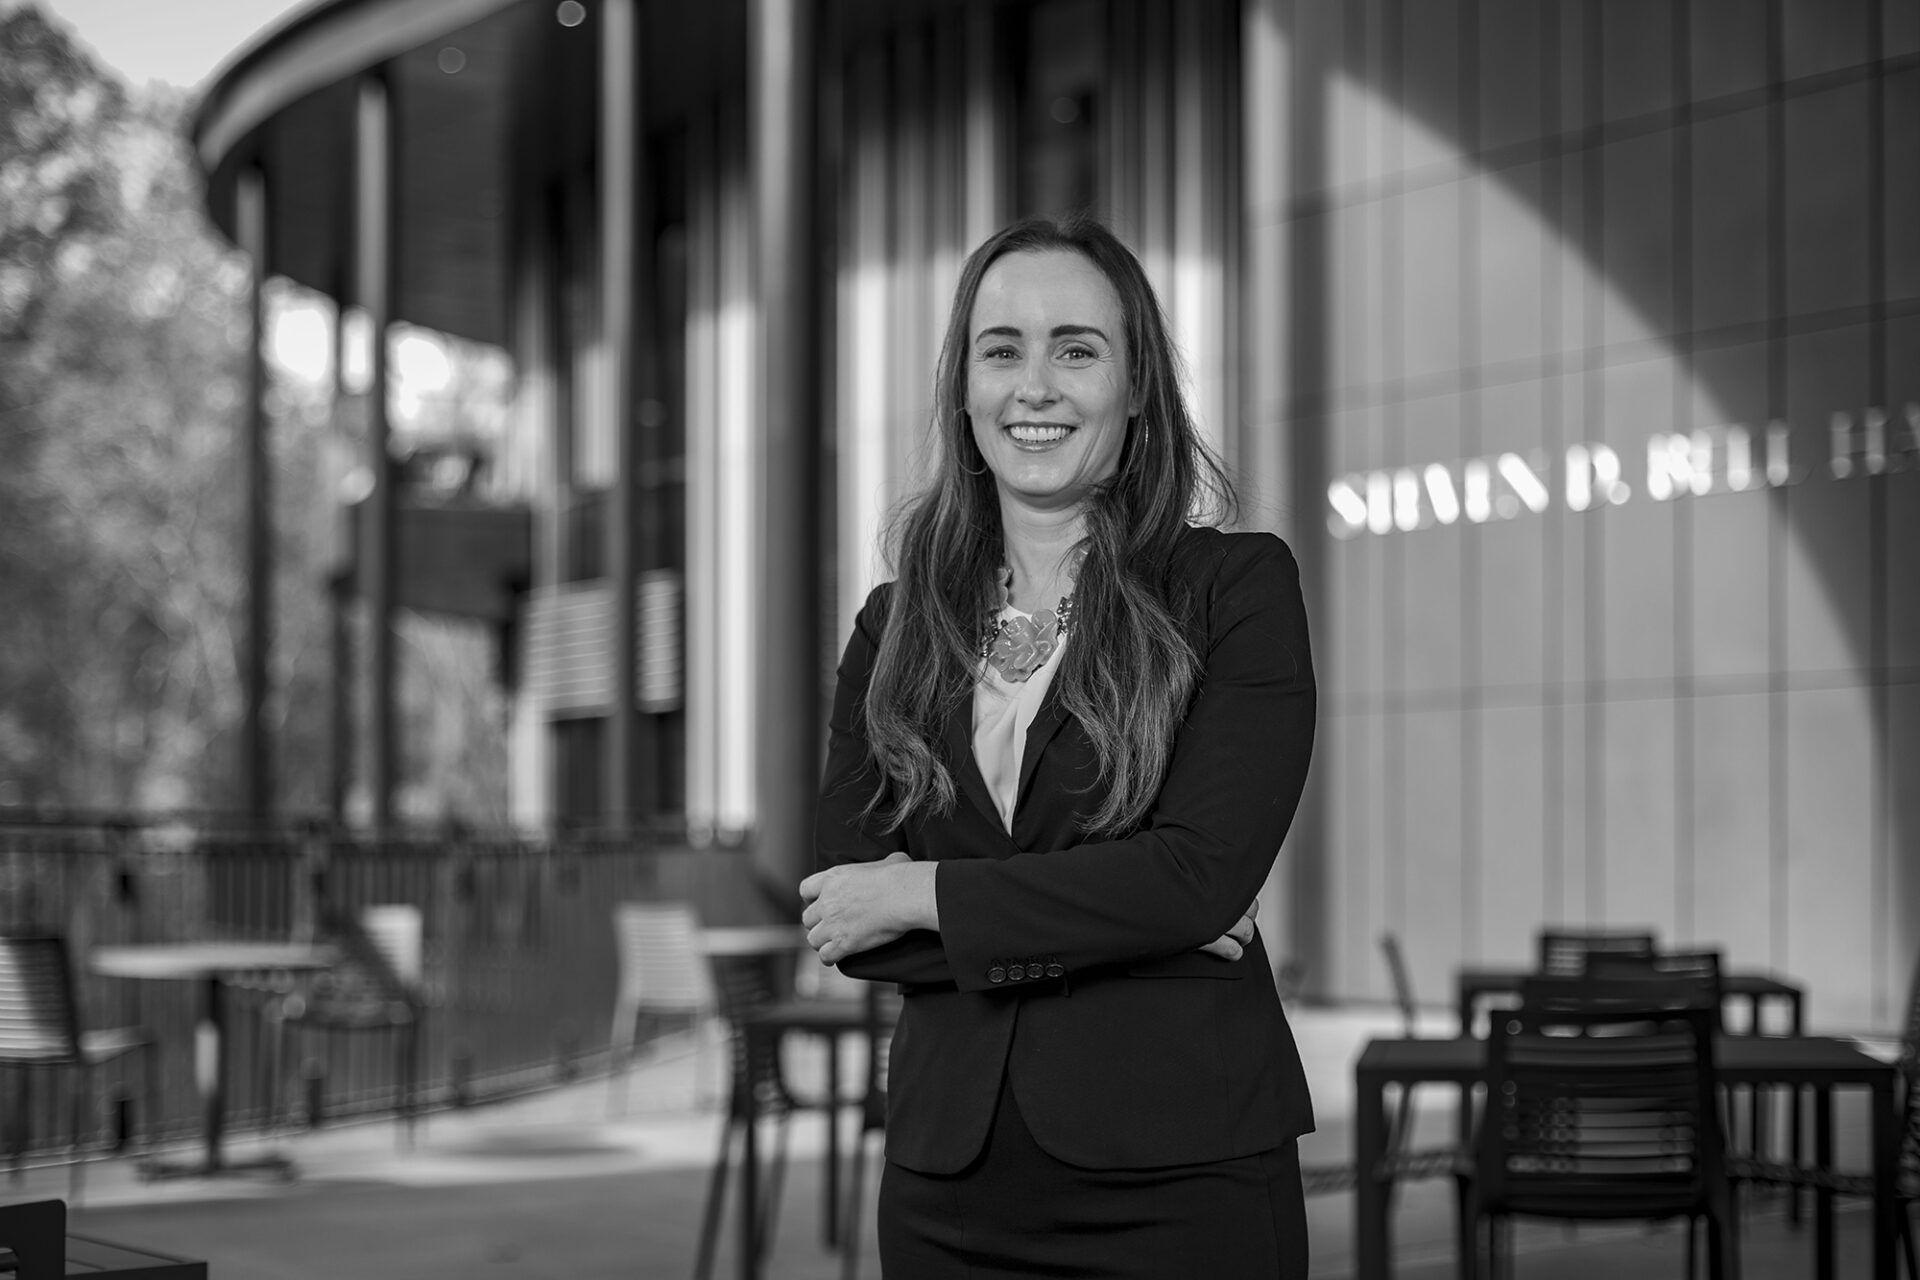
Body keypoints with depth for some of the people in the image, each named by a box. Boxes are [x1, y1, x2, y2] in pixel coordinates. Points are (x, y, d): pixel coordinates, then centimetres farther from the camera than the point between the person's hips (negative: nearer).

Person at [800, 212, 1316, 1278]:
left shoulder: (1238, 586, -1)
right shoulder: (894, 629, 9)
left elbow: (1206, 870, -13)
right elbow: (844, 911, -2)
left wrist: (926, 896, -9)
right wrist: (1118, 918, -13)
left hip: (1180, 1180, -3)